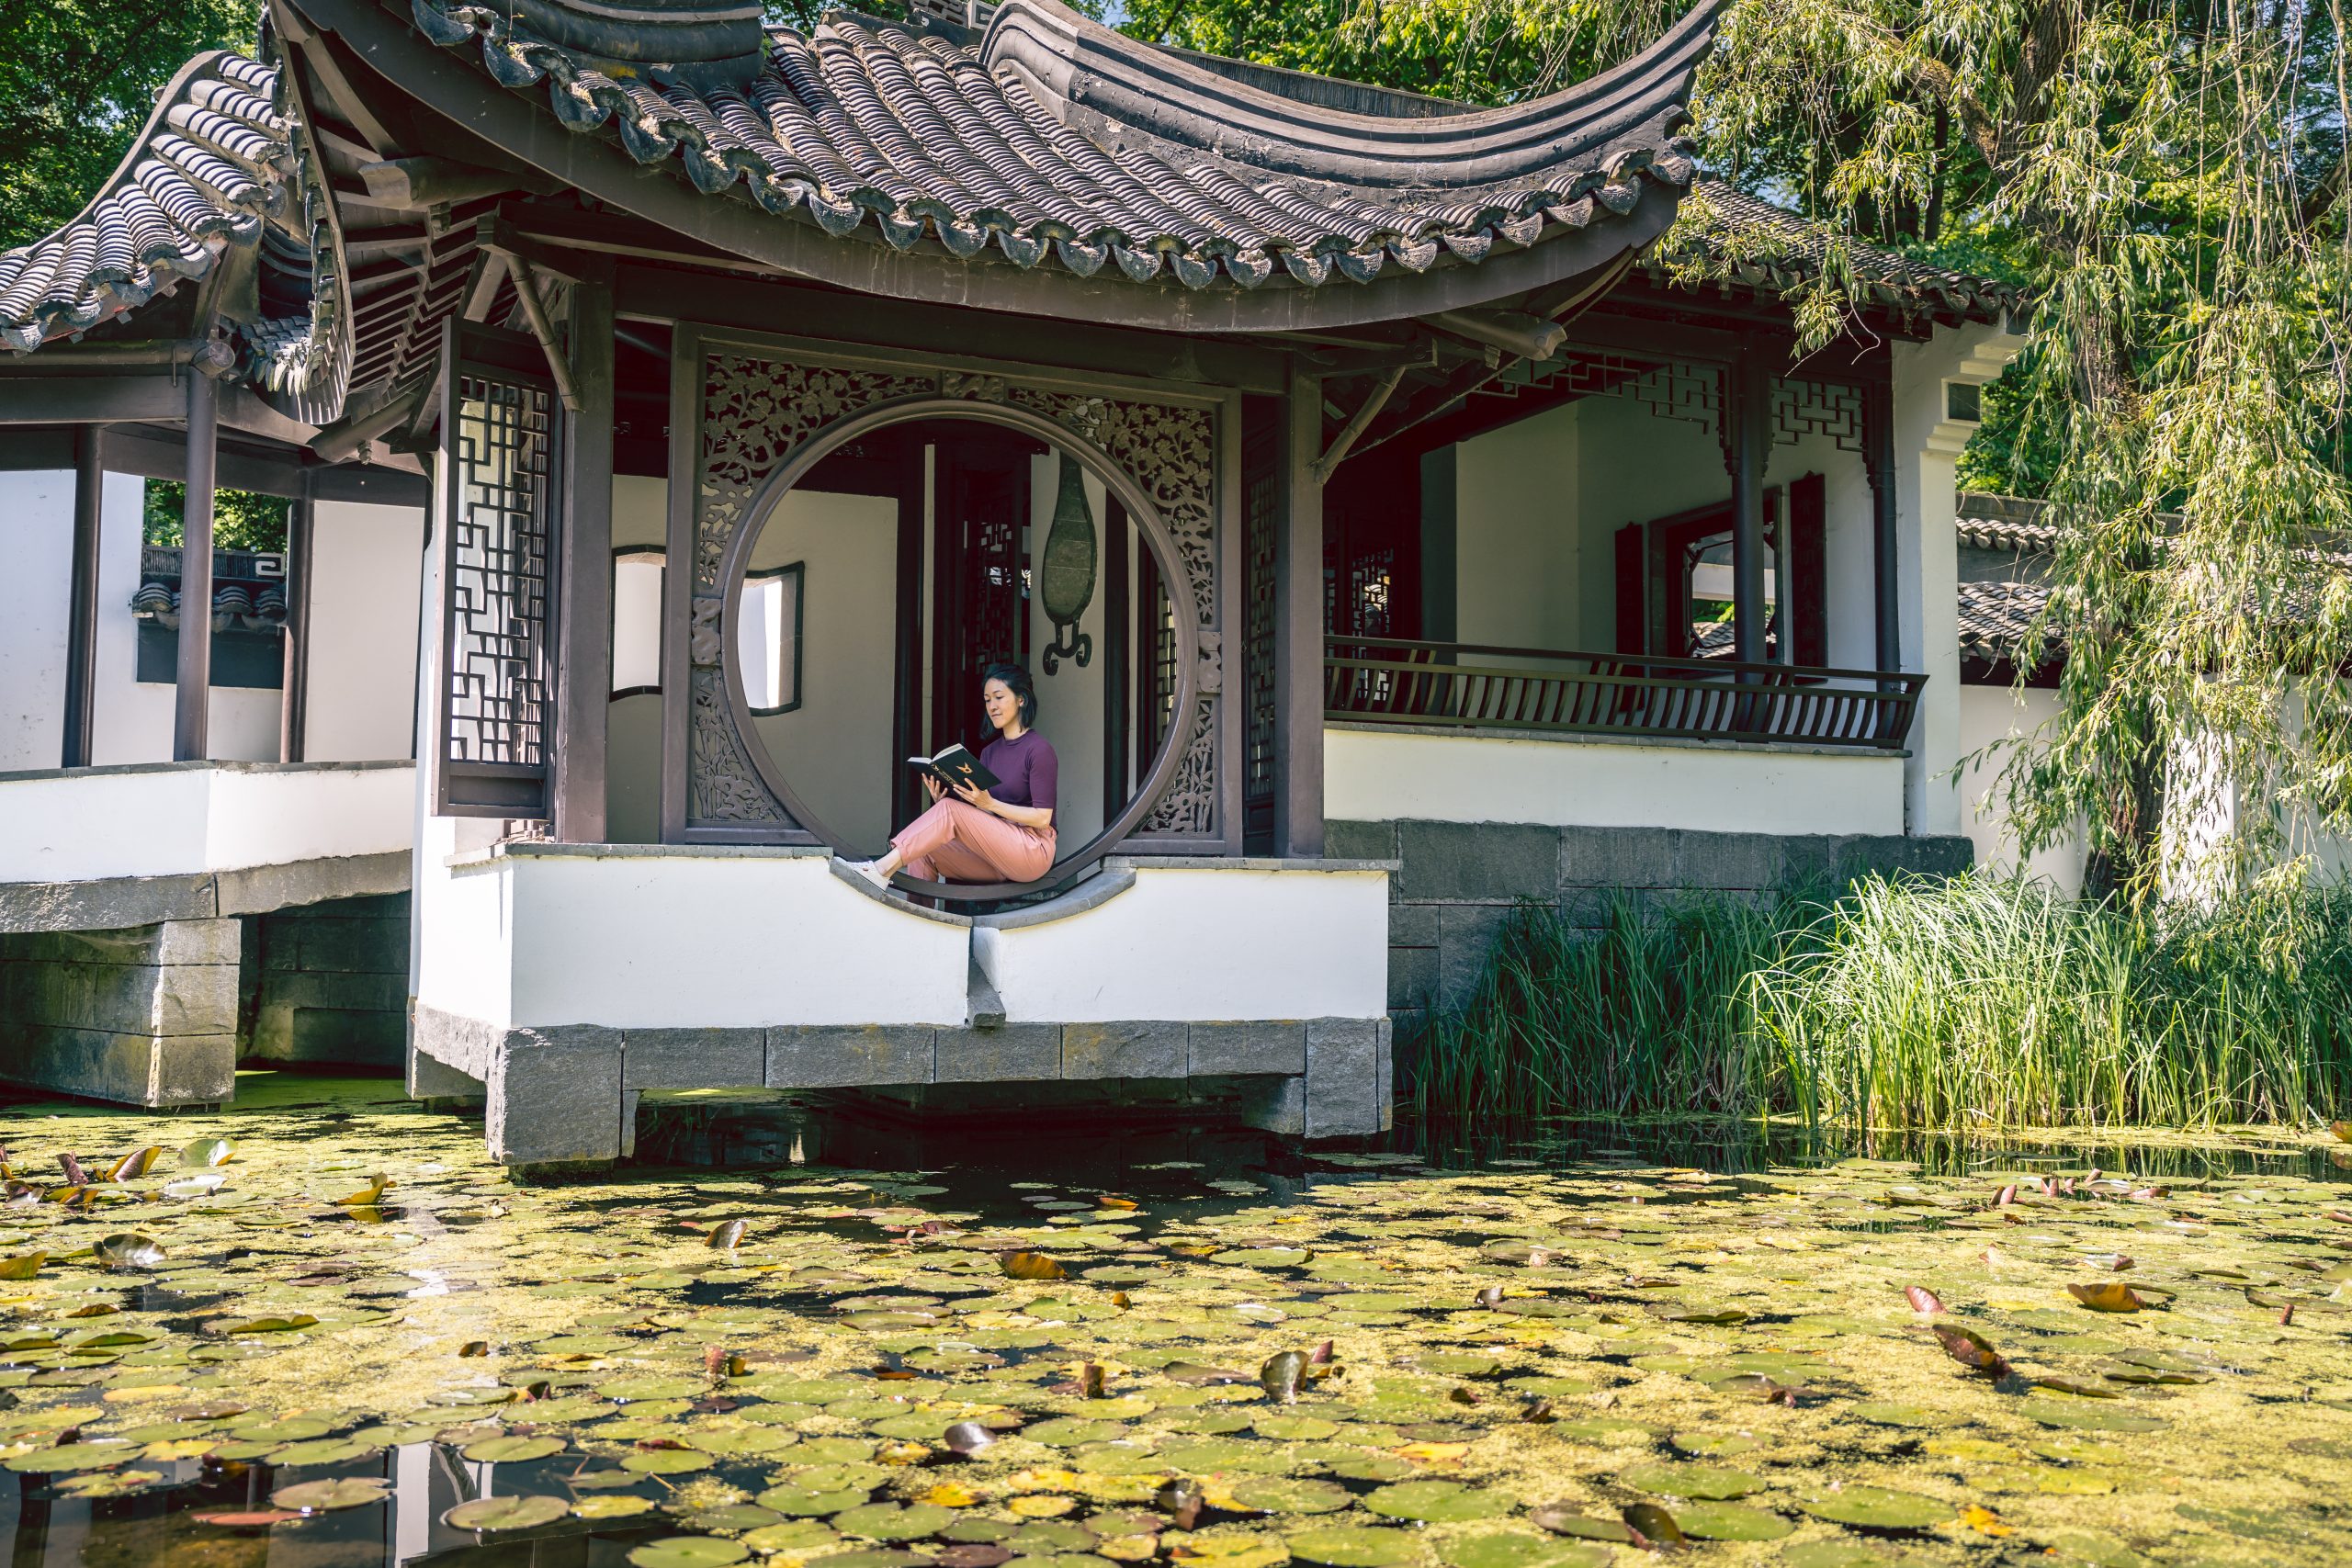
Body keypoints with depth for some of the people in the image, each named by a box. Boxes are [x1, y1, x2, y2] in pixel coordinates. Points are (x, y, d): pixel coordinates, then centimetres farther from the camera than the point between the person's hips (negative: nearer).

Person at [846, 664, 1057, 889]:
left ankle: (883, 868, -27)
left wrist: (990, 804, -21)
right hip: (998, 850, 7)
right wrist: (941, 802, -7)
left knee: (950, 809, -23)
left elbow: (1042, 818, -13)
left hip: (1033, 851, -7)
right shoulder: (990, 752, 17)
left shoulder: (1039, 750, -6)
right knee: (922, 851, -14)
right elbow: (977, 820, 12)